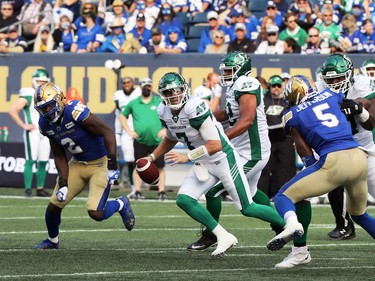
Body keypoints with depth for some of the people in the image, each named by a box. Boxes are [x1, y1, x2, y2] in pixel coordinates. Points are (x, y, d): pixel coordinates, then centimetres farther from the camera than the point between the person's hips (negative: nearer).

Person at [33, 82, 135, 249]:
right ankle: (52, 241, 29)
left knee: (95, 213, -17)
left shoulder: (75, 112, -27)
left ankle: (121, 205, 15)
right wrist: (63, 183, -5)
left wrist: (112, 165, -27)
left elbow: (107, 132, -23)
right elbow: (59, 156, 6)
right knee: (54, 206, 1)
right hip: (78, 164, 7)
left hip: (100, 164, -6)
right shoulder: (45, 124, -4)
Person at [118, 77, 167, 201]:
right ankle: (137, 191, 6)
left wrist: (165, 129, -4)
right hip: (140, 141, 1)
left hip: (157, 141, -1)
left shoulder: (159, 102, 4)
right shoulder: (133, 103, 7)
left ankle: (162, 191, 6)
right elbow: (122, 116, 17)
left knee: (160, 167, 1)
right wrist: (128, 130, 6)